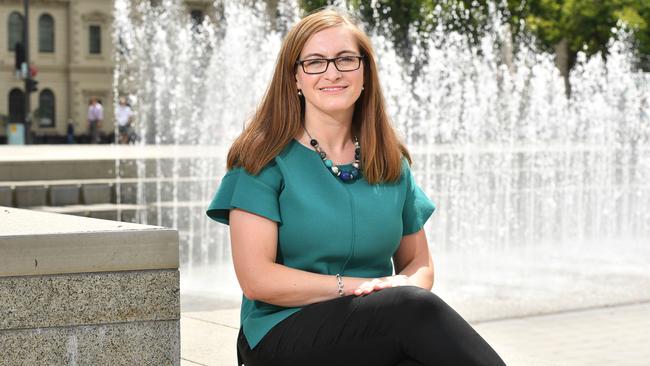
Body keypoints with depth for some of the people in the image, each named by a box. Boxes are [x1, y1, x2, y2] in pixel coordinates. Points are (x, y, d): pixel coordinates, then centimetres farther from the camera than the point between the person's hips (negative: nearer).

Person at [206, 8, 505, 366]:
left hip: (378, 330, 4)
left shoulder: (391, 162, 14)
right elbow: (257, 279, -9)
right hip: (284, 334, -4)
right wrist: (361, 287, -14)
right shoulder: (264, 159, -1)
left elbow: (418, 262, 20)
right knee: (415, 309, -31)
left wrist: (405, 287, -6)